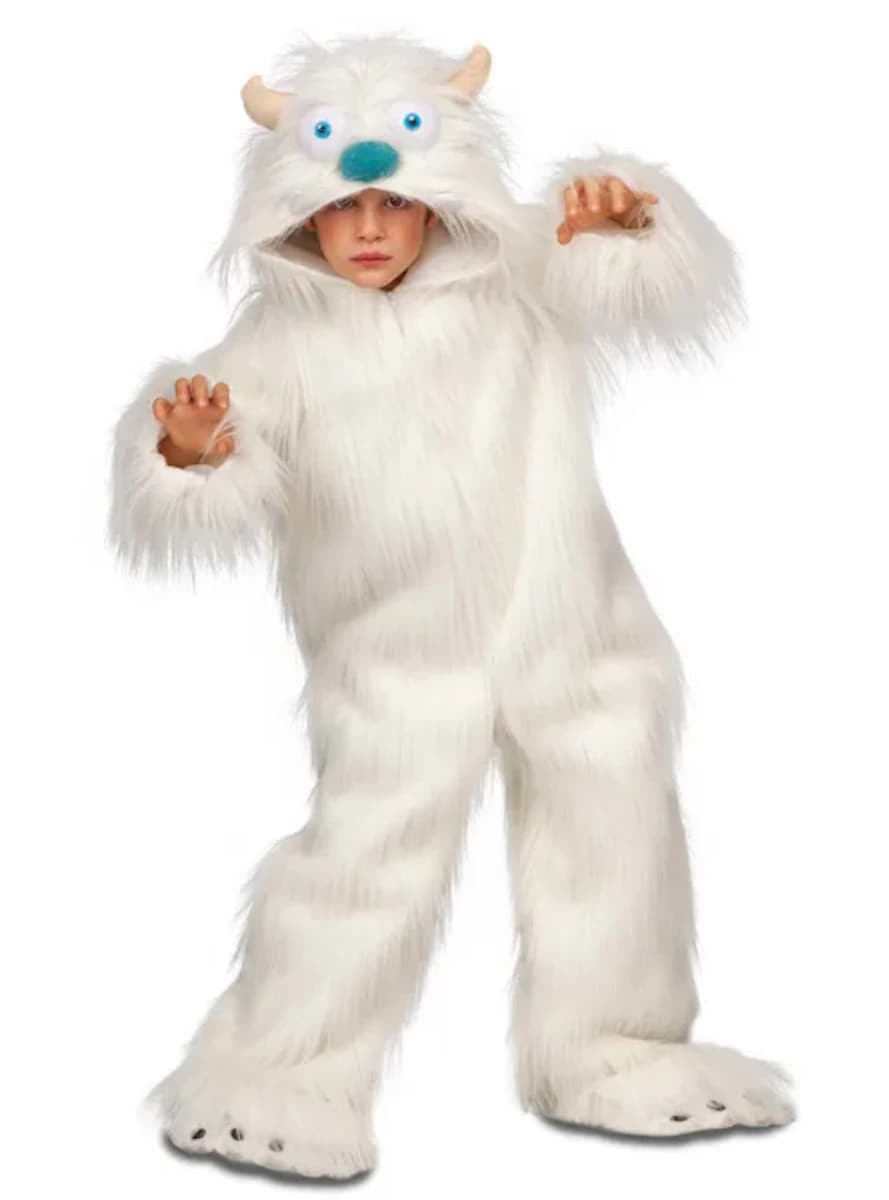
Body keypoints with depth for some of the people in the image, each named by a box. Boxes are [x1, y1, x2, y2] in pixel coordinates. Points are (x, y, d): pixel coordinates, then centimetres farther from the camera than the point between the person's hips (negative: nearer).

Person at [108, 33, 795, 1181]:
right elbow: (220, 506, -9)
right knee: (368, 853, -7)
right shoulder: (281, 337, -5)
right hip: (397, 654, -3)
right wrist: (192, 453, -32)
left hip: (568, 629, 3)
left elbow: (670, 295, 2)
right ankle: (284, 1076, 12)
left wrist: (623, 220, -17)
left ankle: (611, 1054, 33)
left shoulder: (518, 283, 0)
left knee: (614, 833, 12)